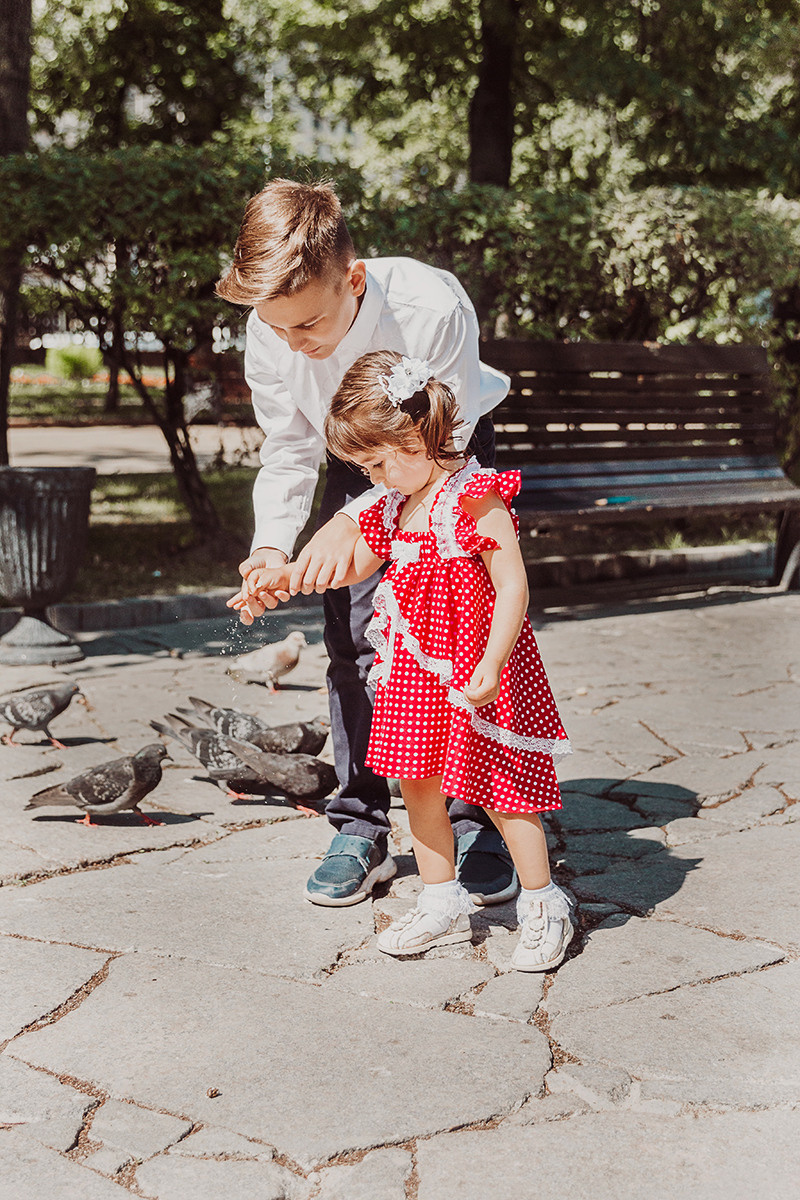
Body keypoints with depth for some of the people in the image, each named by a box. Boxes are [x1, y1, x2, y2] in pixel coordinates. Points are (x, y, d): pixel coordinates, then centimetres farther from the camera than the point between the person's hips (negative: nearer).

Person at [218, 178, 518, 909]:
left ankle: (478, 827, 5)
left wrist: (355, 521, -43)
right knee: (351, 643, -4)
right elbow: (289, 453, -12)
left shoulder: (432, 308, -38)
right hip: (357, 464, 3)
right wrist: (272, 546, -28)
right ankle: (361, 832, 6)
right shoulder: (269, 335, -26)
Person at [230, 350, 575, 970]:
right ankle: (442, 904, 27)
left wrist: (491, 665, -28)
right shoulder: (395, 504, 8)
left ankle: (544, 907, 17)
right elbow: (354, 563, 23)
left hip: (475, 667, -8)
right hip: (415, 666, 8)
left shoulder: (475, 498, -18)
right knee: (417, 781, 13)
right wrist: (288, 576, 13)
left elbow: (512, 586, -22)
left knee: (499, 787, 0)